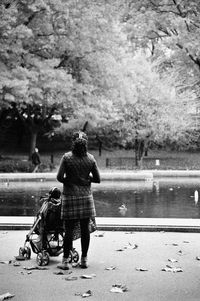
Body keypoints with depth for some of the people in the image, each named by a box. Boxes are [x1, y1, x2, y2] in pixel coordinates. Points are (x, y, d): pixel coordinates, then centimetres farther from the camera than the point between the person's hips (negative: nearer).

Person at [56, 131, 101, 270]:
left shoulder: (67, 157, -7)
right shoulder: (90, 158, 0)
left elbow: (59, 177, -11)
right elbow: (98, 179, 2)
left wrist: (68, 180, 9)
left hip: (70, 196, -2)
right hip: (86, 196, 2)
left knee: (69, 230, 2)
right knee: (85, 229, 8)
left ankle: (65, 261, 3)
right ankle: (84, 260, 15)